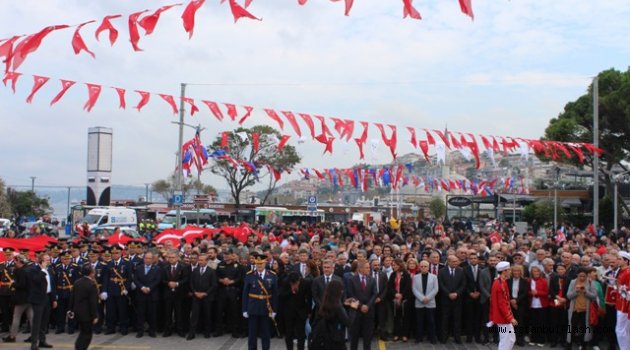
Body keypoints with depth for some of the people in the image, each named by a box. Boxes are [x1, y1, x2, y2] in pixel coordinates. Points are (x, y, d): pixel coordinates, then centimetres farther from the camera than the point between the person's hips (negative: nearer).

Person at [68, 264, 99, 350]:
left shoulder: (77, 282, 3)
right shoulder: (92, 285, -18)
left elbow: (72, 298, 9)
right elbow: (93, 302, -18)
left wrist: (72, 310, 18)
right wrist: (95, 316, -13)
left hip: (77, 313, 7)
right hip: (87, 314, -7)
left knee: (83, 333, 22)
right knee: (87, 334, 3)